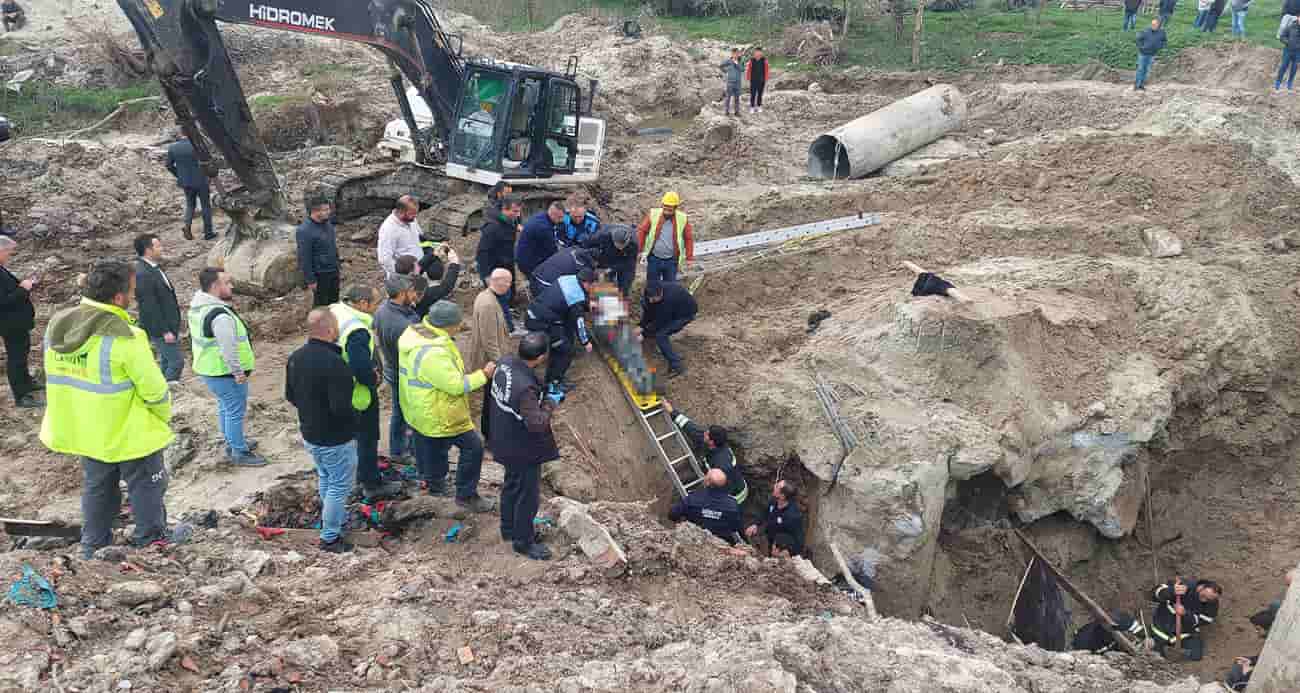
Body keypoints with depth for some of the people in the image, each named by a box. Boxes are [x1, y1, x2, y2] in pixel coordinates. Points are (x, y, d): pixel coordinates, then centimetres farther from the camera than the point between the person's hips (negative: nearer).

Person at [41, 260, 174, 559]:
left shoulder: (56, 326, -6)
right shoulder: (123, 338, -28)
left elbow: (57, 378, 5)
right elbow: (154, 390, -22)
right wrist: (164, 416, -2)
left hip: (82, 432, 7)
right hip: (130, 435, -7)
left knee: (96, 492, 23)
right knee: (146, 493, 13)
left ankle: (94, 551, 35)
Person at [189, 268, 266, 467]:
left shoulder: (198, 307, 5)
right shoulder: (220, 315, -29)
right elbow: (228, 348, -30)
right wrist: (238, 372, -20)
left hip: (208, 369, 10)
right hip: (224, 373, -10)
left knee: (225, 408, 24)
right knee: (235, 412, 2)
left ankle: (233, 442, 40)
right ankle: (239, 454, 13)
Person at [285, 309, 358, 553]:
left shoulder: (296, 357, -3)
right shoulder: (334, 363, -31)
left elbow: (290, 396, 8)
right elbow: (341, 408, -31)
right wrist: (353, 418, -11)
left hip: (309, 433, 8)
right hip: (336, 439, -8)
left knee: (325, 478, 27)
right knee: (340, 485, 8)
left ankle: (335, 517, 45)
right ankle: (330, 537, 18)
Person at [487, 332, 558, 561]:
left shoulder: (505, 362, -11)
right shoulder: (525, 388, -37)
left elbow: (492, 397, 5)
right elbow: (536, 424, -35)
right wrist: (548, 406, -18)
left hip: (505, 442, 9)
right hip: (523, 451, -9)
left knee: (512, 485, 28)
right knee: (528, 494, 11)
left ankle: (509, 529, 47)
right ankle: (523, 541, 29)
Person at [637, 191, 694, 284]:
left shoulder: (682, 219, -5)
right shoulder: (653, 215, -7)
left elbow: (689, 238, 3)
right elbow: (641, 231, 0)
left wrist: (689, 258, 2)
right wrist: (640, 251, -2)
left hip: (671, 261, 0)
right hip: (654, 259, 0)